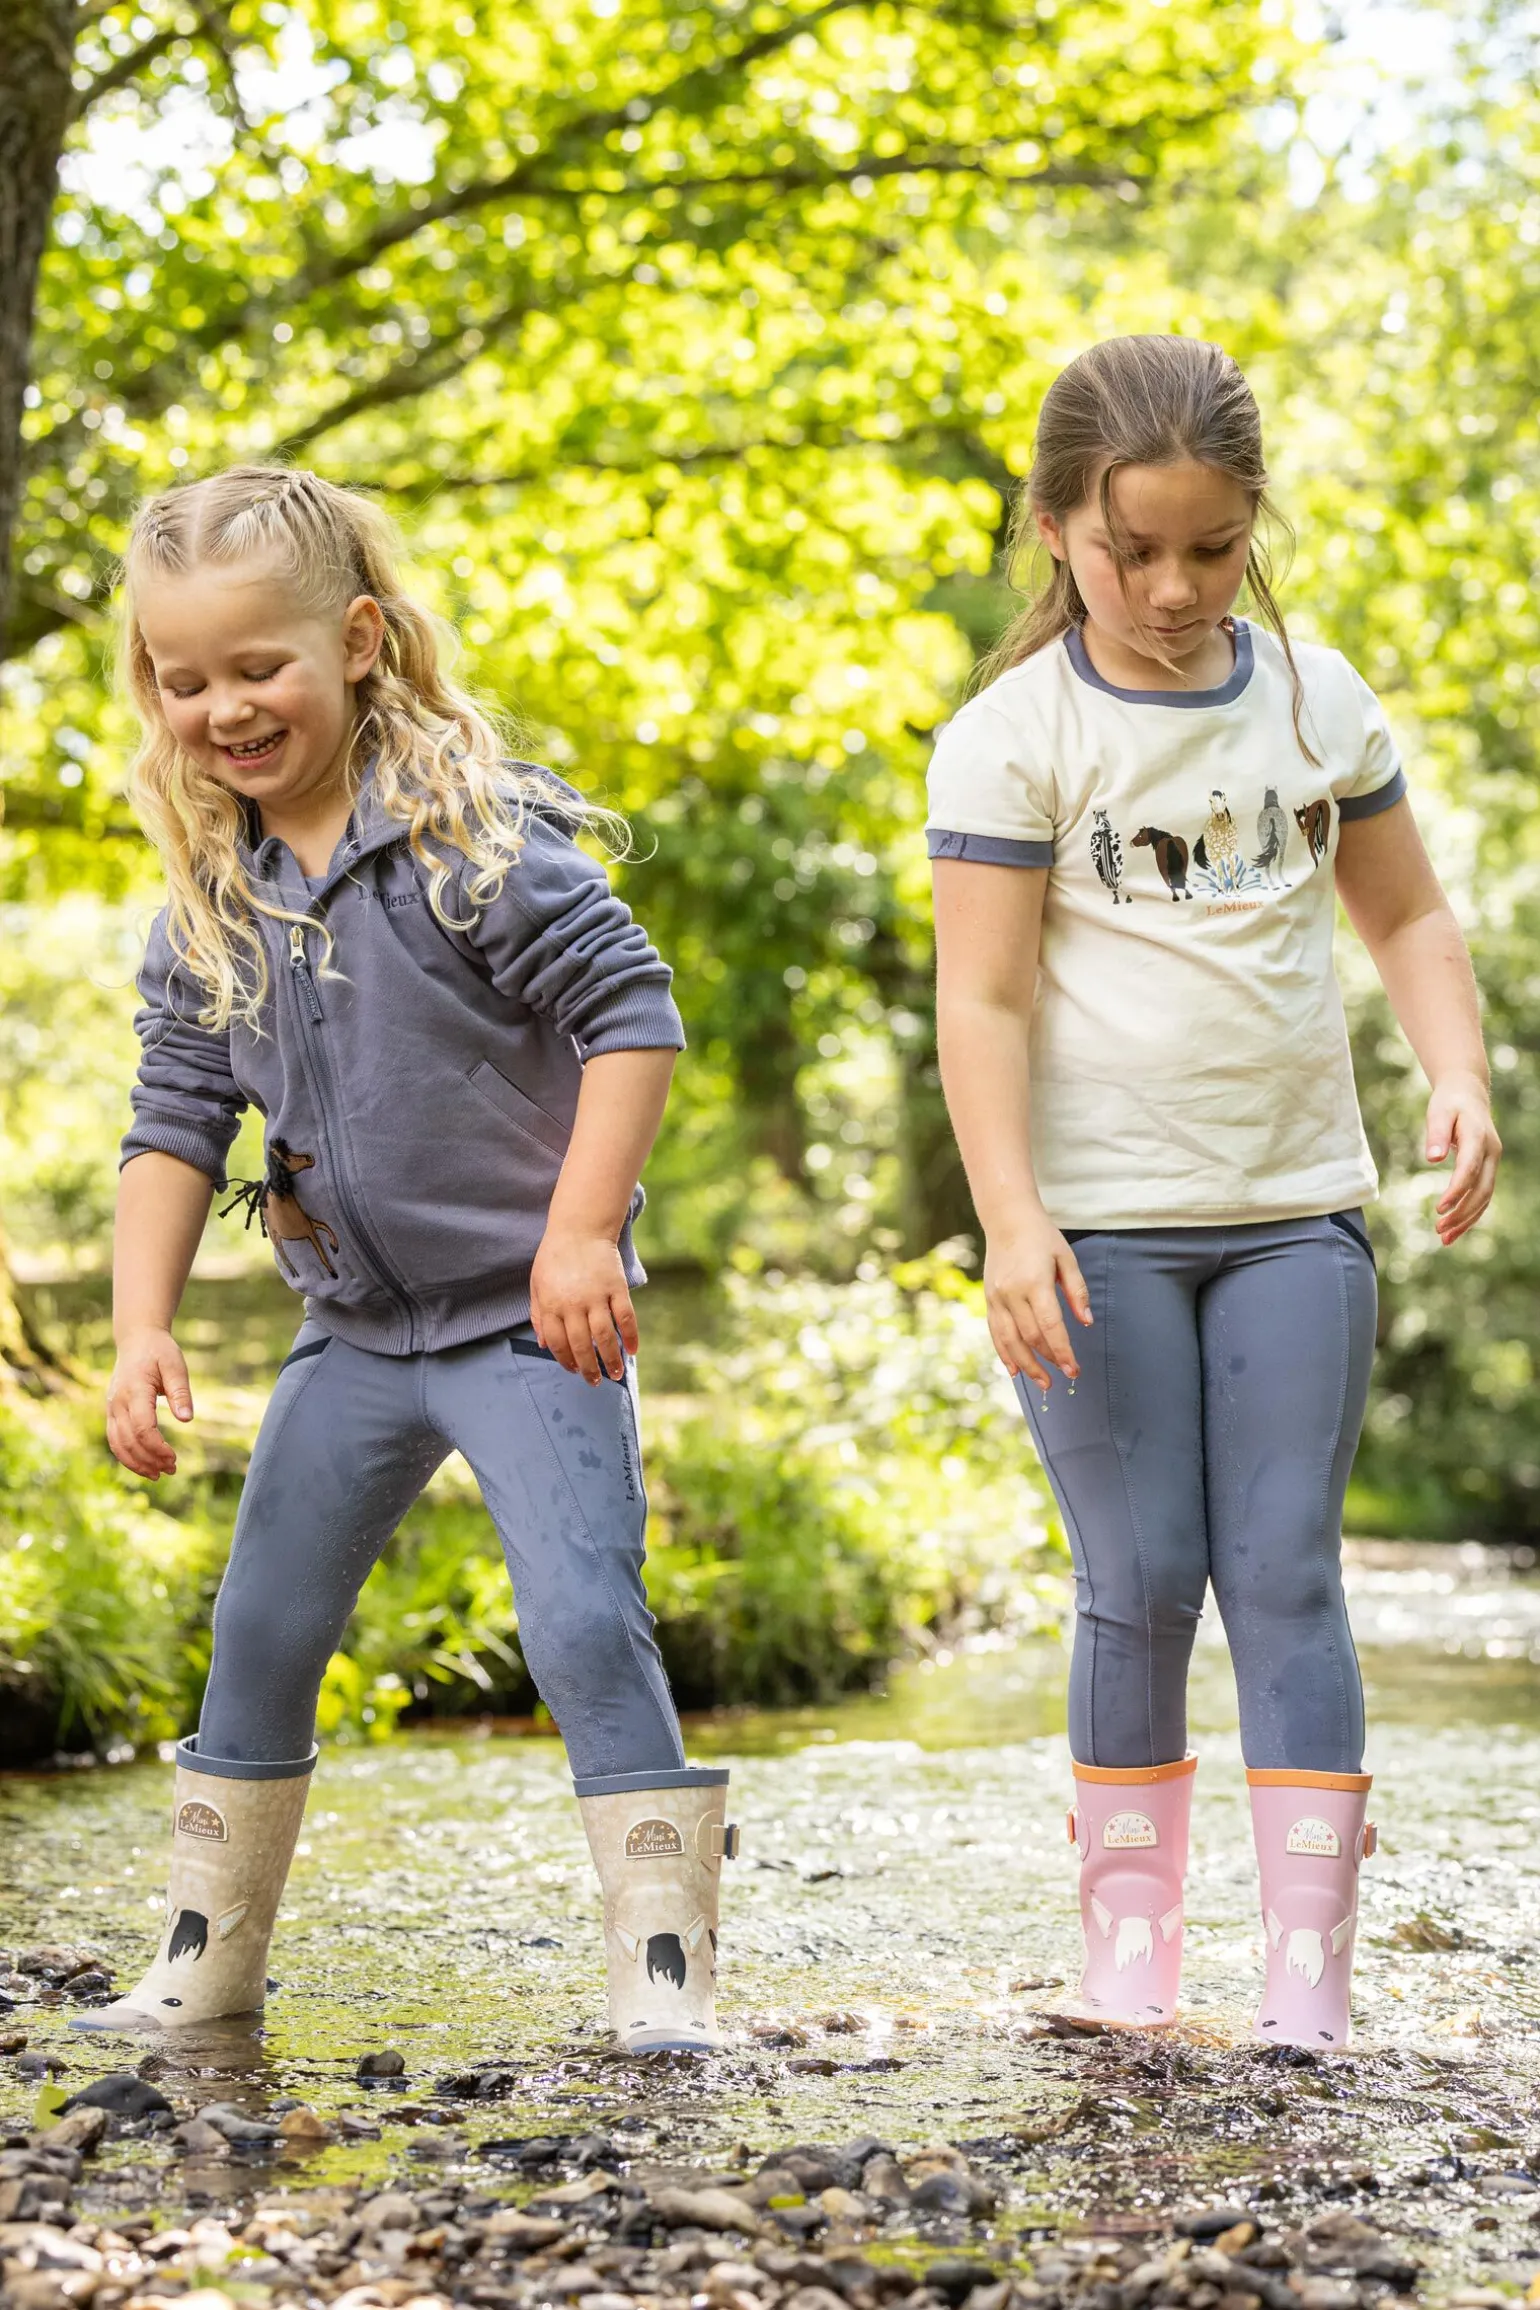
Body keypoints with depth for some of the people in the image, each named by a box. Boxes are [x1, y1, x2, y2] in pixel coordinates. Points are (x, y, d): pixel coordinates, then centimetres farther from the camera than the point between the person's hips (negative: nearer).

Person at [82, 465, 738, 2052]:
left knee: (581, 1623, -14)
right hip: (354, 1326, 6)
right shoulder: (210, 897, 1)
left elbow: (631, 1011, -17)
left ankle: (664, 1962, -4)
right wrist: (142, 1327, -6)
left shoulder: (468, 832, -16)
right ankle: (210, 1952, 27)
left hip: (529, 1316, -6)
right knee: (261, 1631, 12)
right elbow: (177, 1120, 5)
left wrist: (582, 1228, -23)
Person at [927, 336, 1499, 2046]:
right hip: (1101, 1225, -2)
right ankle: (1126, 1941, 15)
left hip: (1295, 1213, 3)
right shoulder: (1015, 735, -5)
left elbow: (1406, 912, 16)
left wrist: (1458, 1078, -2)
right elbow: (982, 995, -8)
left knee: (1287, 1575, -1)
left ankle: (1308, 1968, 1)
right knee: (1141, 1584, 0)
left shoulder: (1316, 699, 7)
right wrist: (1011, 1218, -19)